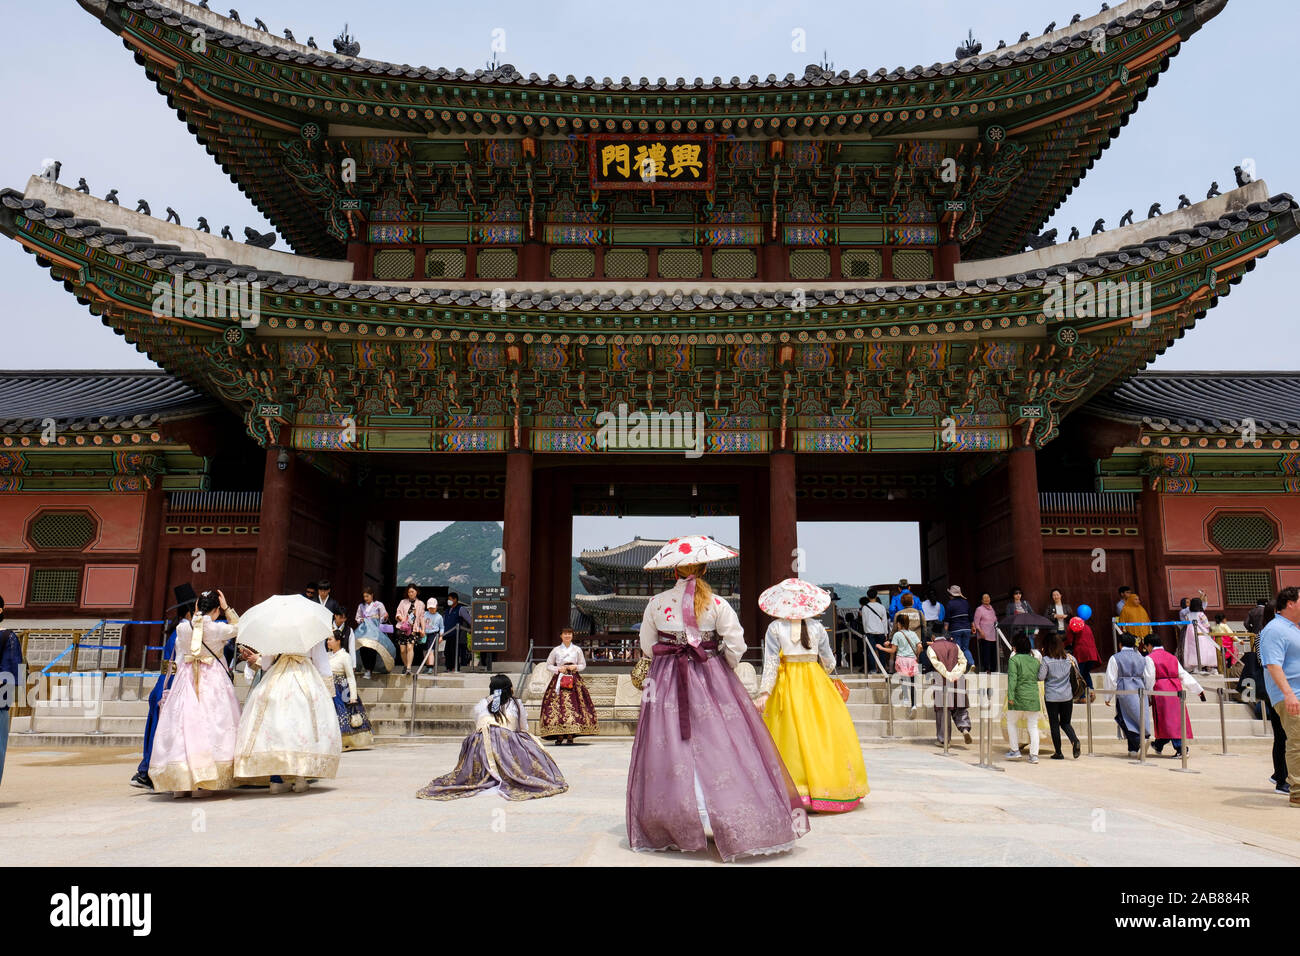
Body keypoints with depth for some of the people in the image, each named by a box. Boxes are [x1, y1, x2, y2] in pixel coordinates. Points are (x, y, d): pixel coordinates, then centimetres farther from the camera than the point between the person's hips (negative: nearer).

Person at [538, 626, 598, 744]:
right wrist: (558, 669, -5)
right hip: (559, 680, 0)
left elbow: (583, 665, 15)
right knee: (558, 705, -11)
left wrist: (576, 667, -4)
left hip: (574, 680, 0)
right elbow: (548, 665, 11)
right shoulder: (556, 650, 7)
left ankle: (570, 735, -6)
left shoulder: (577, 649, 10)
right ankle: (559, 735, -8)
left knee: (573, 706, -9)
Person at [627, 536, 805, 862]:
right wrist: (723, 667, 12)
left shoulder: (656, 603, -1)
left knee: (670, 754, 5)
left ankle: (673, 826, 10)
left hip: (666, 685, 1)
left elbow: (647, 646, 7)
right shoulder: (717, 604, -4)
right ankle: (730, 823, 0)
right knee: (719, 747, 2)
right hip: (712, 681, -1)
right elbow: (735, 646, -6)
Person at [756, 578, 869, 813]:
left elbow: (771, 663, -9)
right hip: (816, 684, 1)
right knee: (826, 732, 7)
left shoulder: (774, 628, -3)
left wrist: (764, 693, -9)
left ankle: (795, 791, -3)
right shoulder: (817, 627, 1)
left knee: (792, 732, 0)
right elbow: (829, 663, 6)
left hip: (787, 685, 0)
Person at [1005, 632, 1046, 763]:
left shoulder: (1014, 660, -8)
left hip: (1018, 698, -4)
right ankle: (1034, 755, 6)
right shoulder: (1036, 661, 8)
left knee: (1011, 723, 13)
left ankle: (1015, 751, 11)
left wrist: (1010, 696, -18)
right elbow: (1038, 677, 16)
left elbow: (1012, 678, -16)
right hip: (1033, 698, 4)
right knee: (1033, 726, 9)